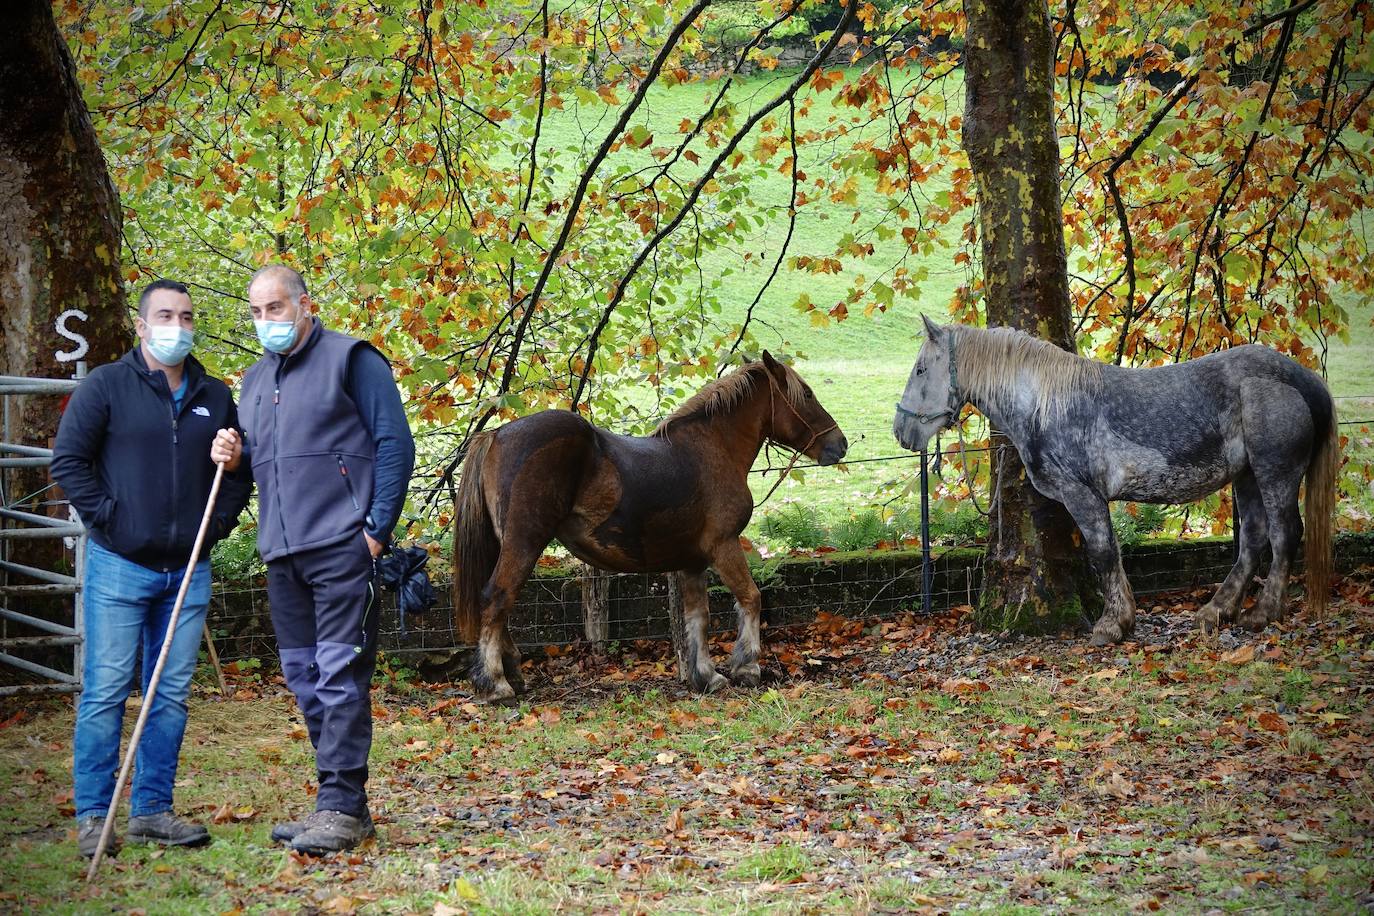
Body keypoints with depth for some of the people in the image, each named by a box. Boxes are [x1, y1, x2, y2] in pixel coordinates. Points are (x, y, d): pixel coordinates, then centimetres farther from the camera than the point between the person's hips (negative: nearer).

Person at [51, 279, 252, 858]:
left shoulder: (215, 397, 12)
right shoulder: (106, 386, -1)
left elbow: (239, 468, 20)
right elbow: (67, 460, -3)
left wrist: (220, 522, 5)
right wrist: (105, 517, -9)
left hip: (188, 571, 5)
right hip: (119, 568, -5)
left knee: (171, 696, 7)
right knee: (105, 692, -5)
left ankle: (152, 810, 15)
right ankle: (92, 816, 1)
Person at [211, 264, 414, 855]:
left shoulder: (350, 359, -2)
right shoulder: (255, 380, 20)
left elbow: (395, 444, -7)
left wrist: (377, 530, -13)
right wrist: (234, 458, 5)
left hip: (342, 546, -8)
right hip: (281, 552, 8)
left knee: (339, 676, -10)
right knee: (304, 678, 8)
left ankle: (342, 807, -9)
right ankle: (338, 804, 14)